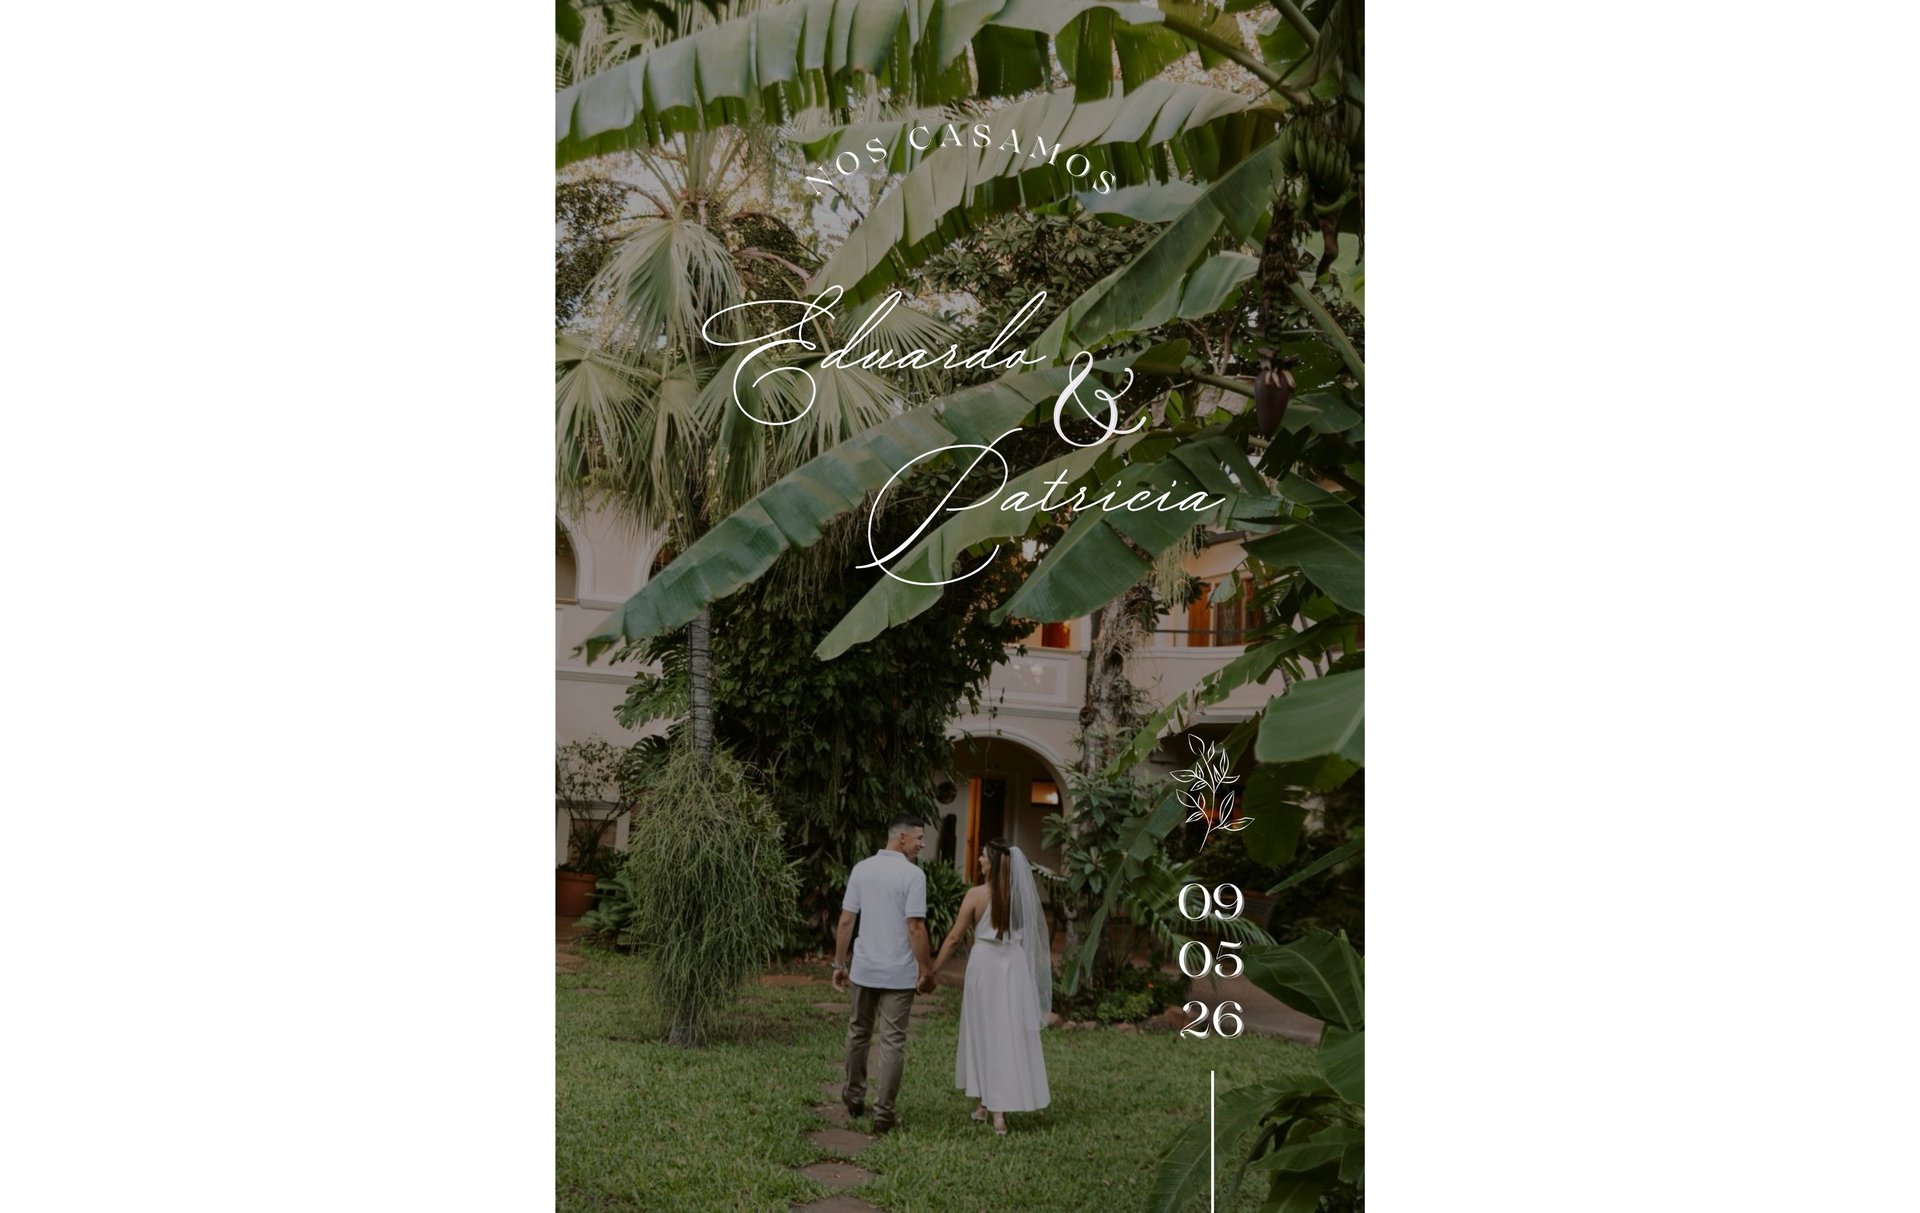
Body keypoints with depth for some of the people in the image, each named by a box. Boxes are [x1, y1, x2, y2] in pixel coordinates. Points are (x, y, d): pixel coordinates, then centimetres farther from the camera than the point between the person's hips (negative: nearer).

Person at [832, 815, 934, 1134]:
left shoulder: (861, 869, 2)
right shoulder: (913, 875, -12)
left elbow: (845, 921, 3)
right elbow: (915, 928, -16)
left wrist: (839, 964, 10)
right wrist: (926, 970, -7)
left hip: (863, 969, 5)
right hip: (898, 973, -5)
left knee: (858, 1034, 19)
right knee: (892, 1042, 2)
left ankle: (854, 1098, 32)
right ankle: (883, 1112, 3)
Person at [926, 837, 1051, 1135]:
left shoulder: (976, 895, -10)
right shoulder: (1022, 894, -2)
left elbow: (954, 937, -6)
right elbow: (1037, 931, 3)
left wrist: (933, 968, 4)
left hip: (985, 965, -2)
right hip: (1015, 968, 2)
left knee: (983, 1035, 12)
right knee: (1011, 1035, 5)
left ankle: (984, 1104, 21)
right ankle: (1000, 1110, 4)